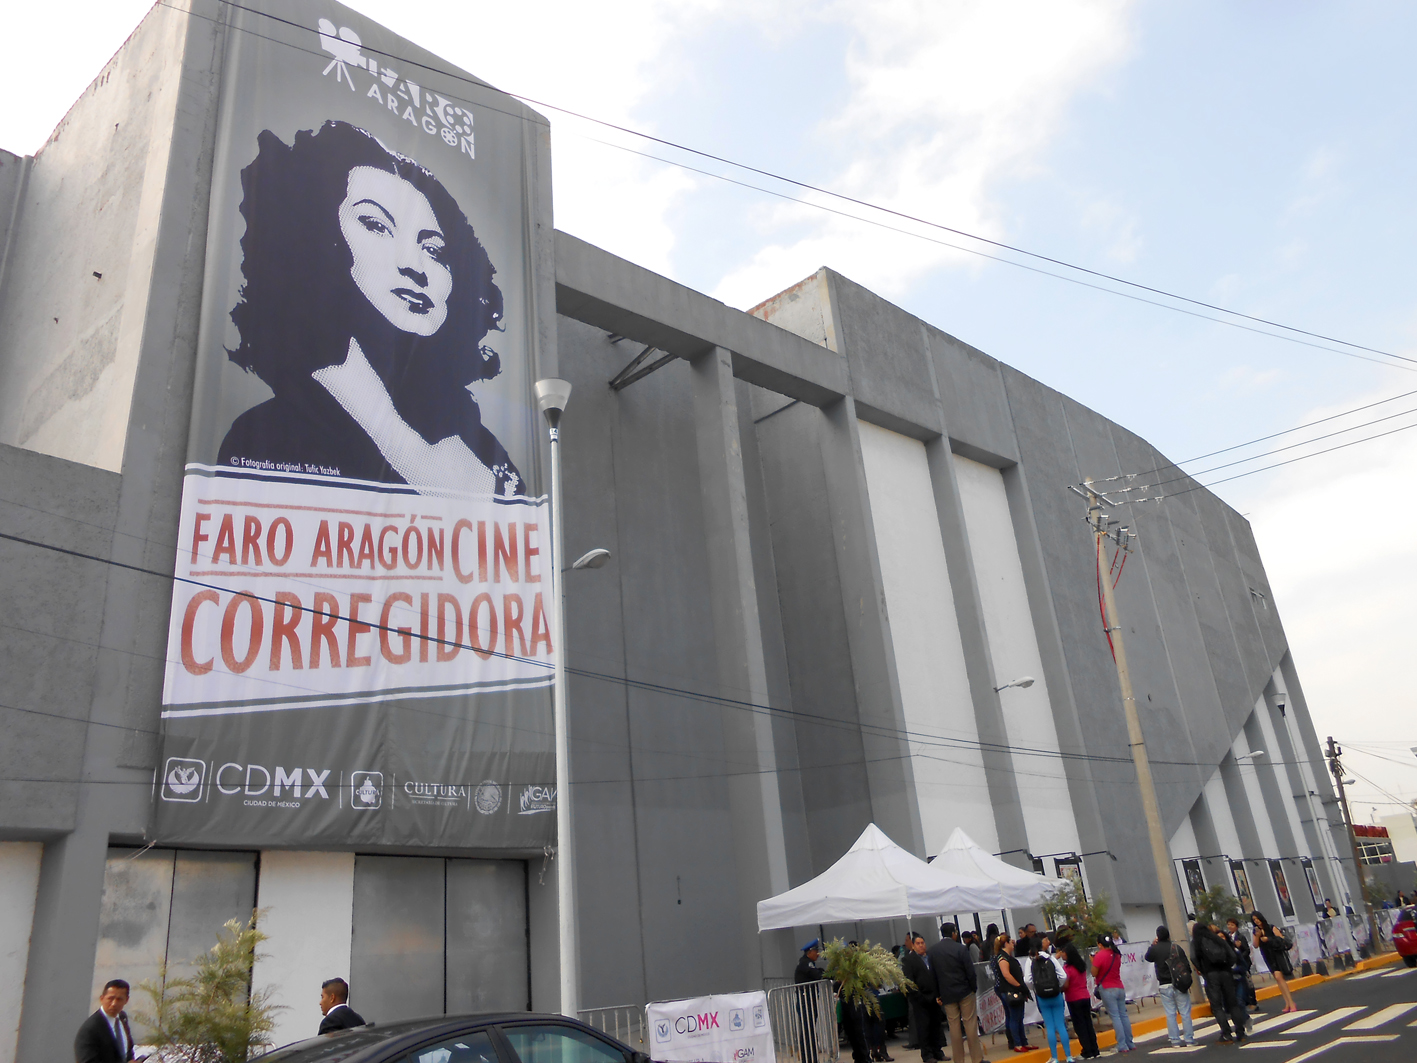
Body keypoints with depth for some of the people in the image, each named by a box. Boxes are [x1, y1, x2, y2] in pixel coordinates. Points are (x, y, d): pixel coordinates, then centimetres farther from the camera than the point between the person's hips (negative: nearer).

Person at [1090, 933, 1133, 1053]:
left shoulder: (1100, 955, -13)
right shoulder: (1116, 954, 9)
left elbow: (1094, 973, -11)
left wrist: (1093, 961, 2)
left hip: (1107, 990, -7)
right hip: (1120, 988, 7)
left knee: (1115, 1017, -5)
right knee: (1124, 1015, 10)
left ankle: (1122, 1045, -6)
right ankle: (1129, 1043, 14)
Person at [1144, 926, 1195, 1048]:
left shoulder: (1155, 949, -4)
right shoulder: (1177, 947, -2)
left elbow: (1147, 958, 16)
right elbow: (1186, 964, 0)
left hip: (1164, 986, -1)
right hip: (1179, 984, 1)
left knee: (1170, 1014, 4)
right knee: (1185, 1013, 6)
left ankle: (1175, 1040, 3)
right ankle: (1189, 1039, 6)